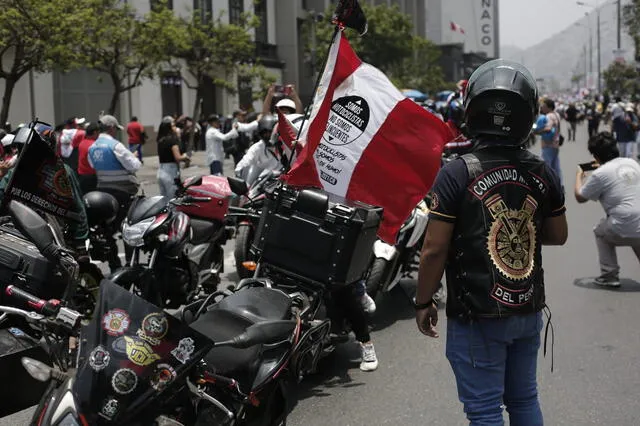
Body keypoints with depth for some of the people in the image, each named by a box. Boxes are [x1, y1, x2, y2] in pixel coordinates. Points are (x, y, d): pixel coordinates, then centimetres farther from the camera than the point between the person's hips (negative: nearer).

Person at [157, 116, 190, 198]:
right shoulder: (172, 139, -11)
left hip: (161, 172, 7)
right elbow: (177, 157, -18)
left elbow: (160, 157, 9)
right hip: (171, 172, -7)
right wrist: (185, 157, 2)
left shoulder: (160, 140, 10)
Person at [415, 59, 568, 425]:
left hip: (478, 316, -5)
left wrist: (424, 302, -3)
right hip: (528, 311, 5)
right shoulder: (544, 173, -2)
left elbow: (435, 250, -15)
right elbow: (558, 236, 10)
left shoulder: (457, 174, -17)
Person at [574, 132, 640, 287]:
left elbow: (580, 197, 6)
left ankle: (609, 275, 21)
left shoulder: (599, 174, -8)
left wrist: (579, 176, 22)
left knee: (600, 231, 26)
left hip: (624, 231, -5)